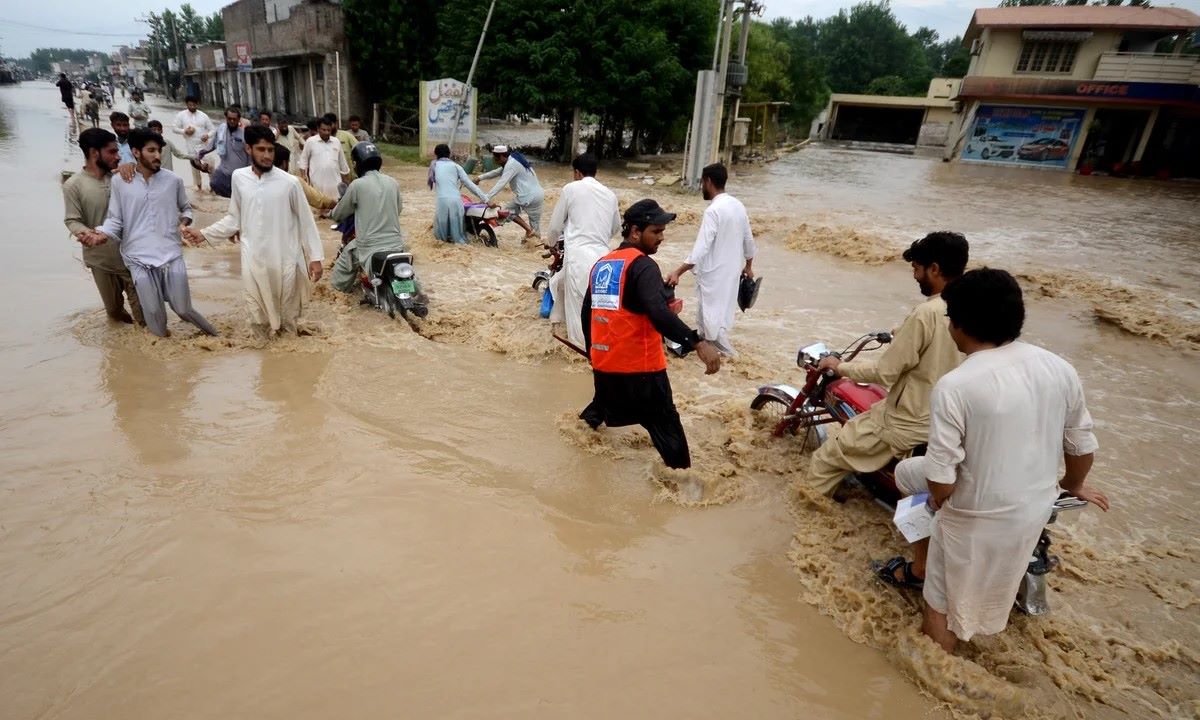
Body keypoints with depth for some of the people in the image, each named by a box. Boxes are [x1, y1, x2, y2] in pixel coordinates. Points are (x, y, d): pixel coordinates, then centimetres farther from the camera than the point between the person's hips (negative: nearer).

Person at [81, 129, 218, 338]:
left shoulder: (173, 180, 3)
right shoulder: (120, 182, -1)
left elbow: (186, 208, 18)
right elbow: (115, 219, 2)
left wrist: (185, 221, -3)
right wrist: (102, 234, -17)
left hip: (171, 254, 0)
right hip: (139, 258, 0)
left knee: (182, 308, 2)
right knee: (153, 312, 3)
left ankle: (207, 328, 34)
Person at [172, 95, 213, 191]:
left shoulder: (203, 115, 2)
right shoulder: (181, 115, 1)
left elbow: (211, 129, 3)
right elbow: (174, 128, 4)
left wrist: (208, 135, -17)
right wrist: (184, 131, -13)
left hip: (204, 145, -1)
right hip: (191, 146, 1)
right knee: (195, 166, 10)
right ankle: (199, 185, 25)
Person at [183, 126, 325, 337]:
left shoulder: (289, 182, -8)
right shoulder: (239, 178, 1)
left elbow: (306, 222, -2)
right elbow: (234, 217, 11)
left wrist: (315, 257, -4)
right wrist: (204, 233, 6)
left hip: (285, 259, -2)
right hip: (254, 259, 2)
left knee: (288, 314, 10)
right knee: (259, 316, 7)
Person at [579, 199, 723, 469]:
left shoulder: (601, 264, 10)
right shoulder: (642, 265, -15)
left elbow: (586, 313, 19)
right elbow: (658, 312, -32)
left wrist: (593, 352, 32)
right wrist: (698, 343, -40)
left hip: (603, 363, 8)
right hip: (639, 366, -8)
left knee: (605, 409, 31)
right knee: (665, 424, 2)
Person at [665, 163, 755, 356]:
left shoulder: (713, 210, -21)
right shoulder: (738, 205, 5)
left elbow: (701, 248, -27)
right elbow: (748, 240, 13)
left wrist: (678, 272, -27)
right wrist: (748, 266, 27)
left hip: (714, 274, -9)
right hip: (731, 271, 9)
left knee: (710, 317, 3)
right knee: (722, 313, 19)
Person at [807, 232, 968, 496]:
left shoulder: (926, 314, -25)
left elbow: (884, 372, -20)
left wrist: (840, 367, -5)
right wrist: (901, 338, 28)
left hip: (909, 424, -9)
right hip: (945, 420, 9)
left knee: (822, 464, 2)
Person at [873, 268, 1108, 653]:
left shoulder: (954, 386, -27)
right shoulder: (1060, 368, -8)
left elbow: (941, 480, -24)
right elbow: (1082, 446, 5)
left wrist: (937, 500, -1)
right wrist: (1074, 485, 25)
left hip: (978, 517, -6)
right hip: (1036, 506, 6)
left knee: (943, 599, 17)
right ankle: (921, 565, 41)